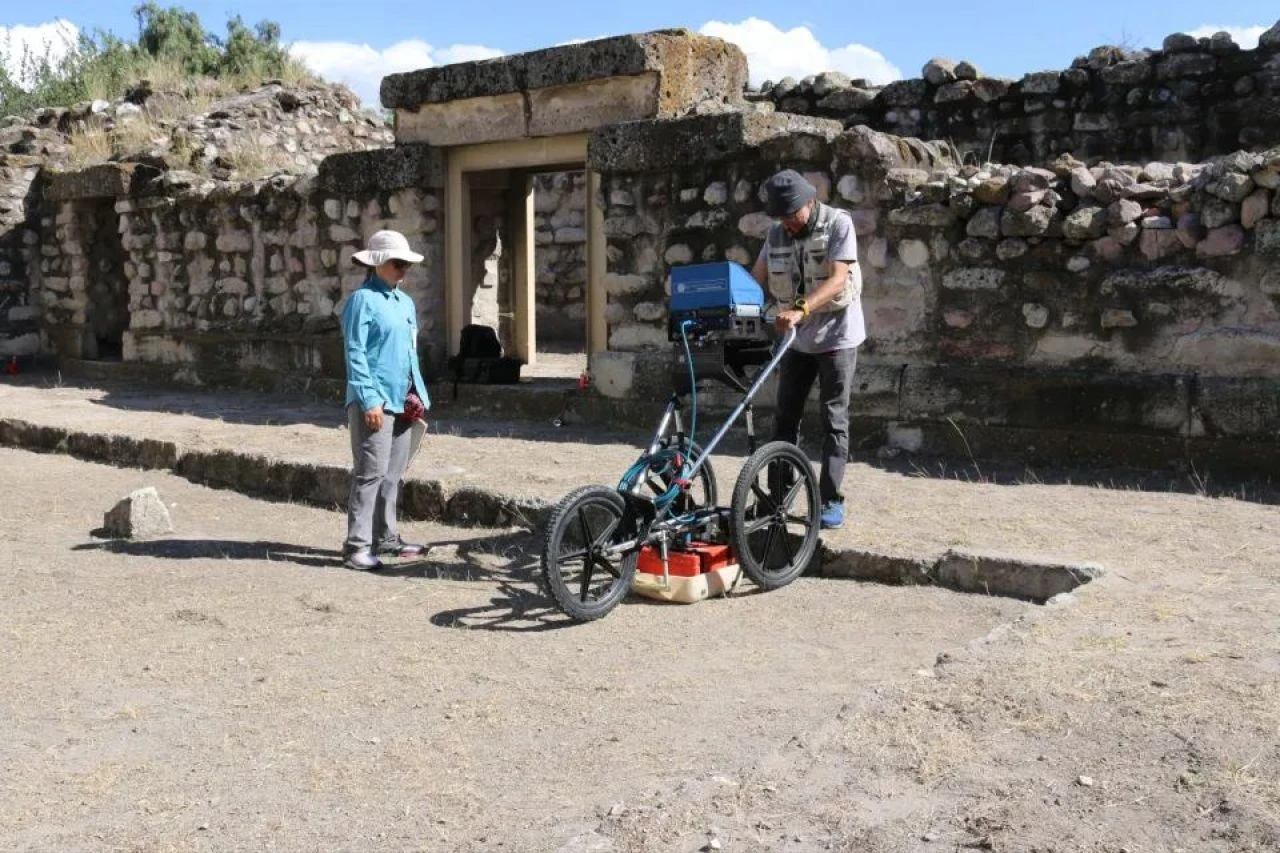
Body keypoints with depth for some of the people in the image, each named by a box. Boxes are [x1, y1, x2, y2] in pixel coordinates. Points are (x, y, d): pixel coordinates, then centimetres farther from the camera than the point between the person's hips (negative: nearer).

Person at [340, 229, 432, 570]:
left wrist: (419, 396, 14)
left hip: (402, 402, 8)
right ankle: (357, 545, -5)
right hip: (375, 402, -8)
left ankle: (385, 537, 22)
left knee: (393, 474, 12)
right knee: (371, 473, -9)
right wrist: (369, 400, -18)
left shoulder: (406, 302, 17)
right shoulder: (363, 300, -7)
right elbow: (355, 354, -12)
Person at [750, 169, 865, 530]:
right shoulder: (776, 234, 3)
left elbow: (837, 279, -25)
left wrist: (799, 309, -38)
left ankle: (831, 500, 5)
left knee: (834, 420, -1)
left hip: (836, 336, -5)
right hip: (796, 338, 5)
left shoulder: (838, 224, -14)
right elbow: (757, 279, 1)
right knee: (785, 418, 7)